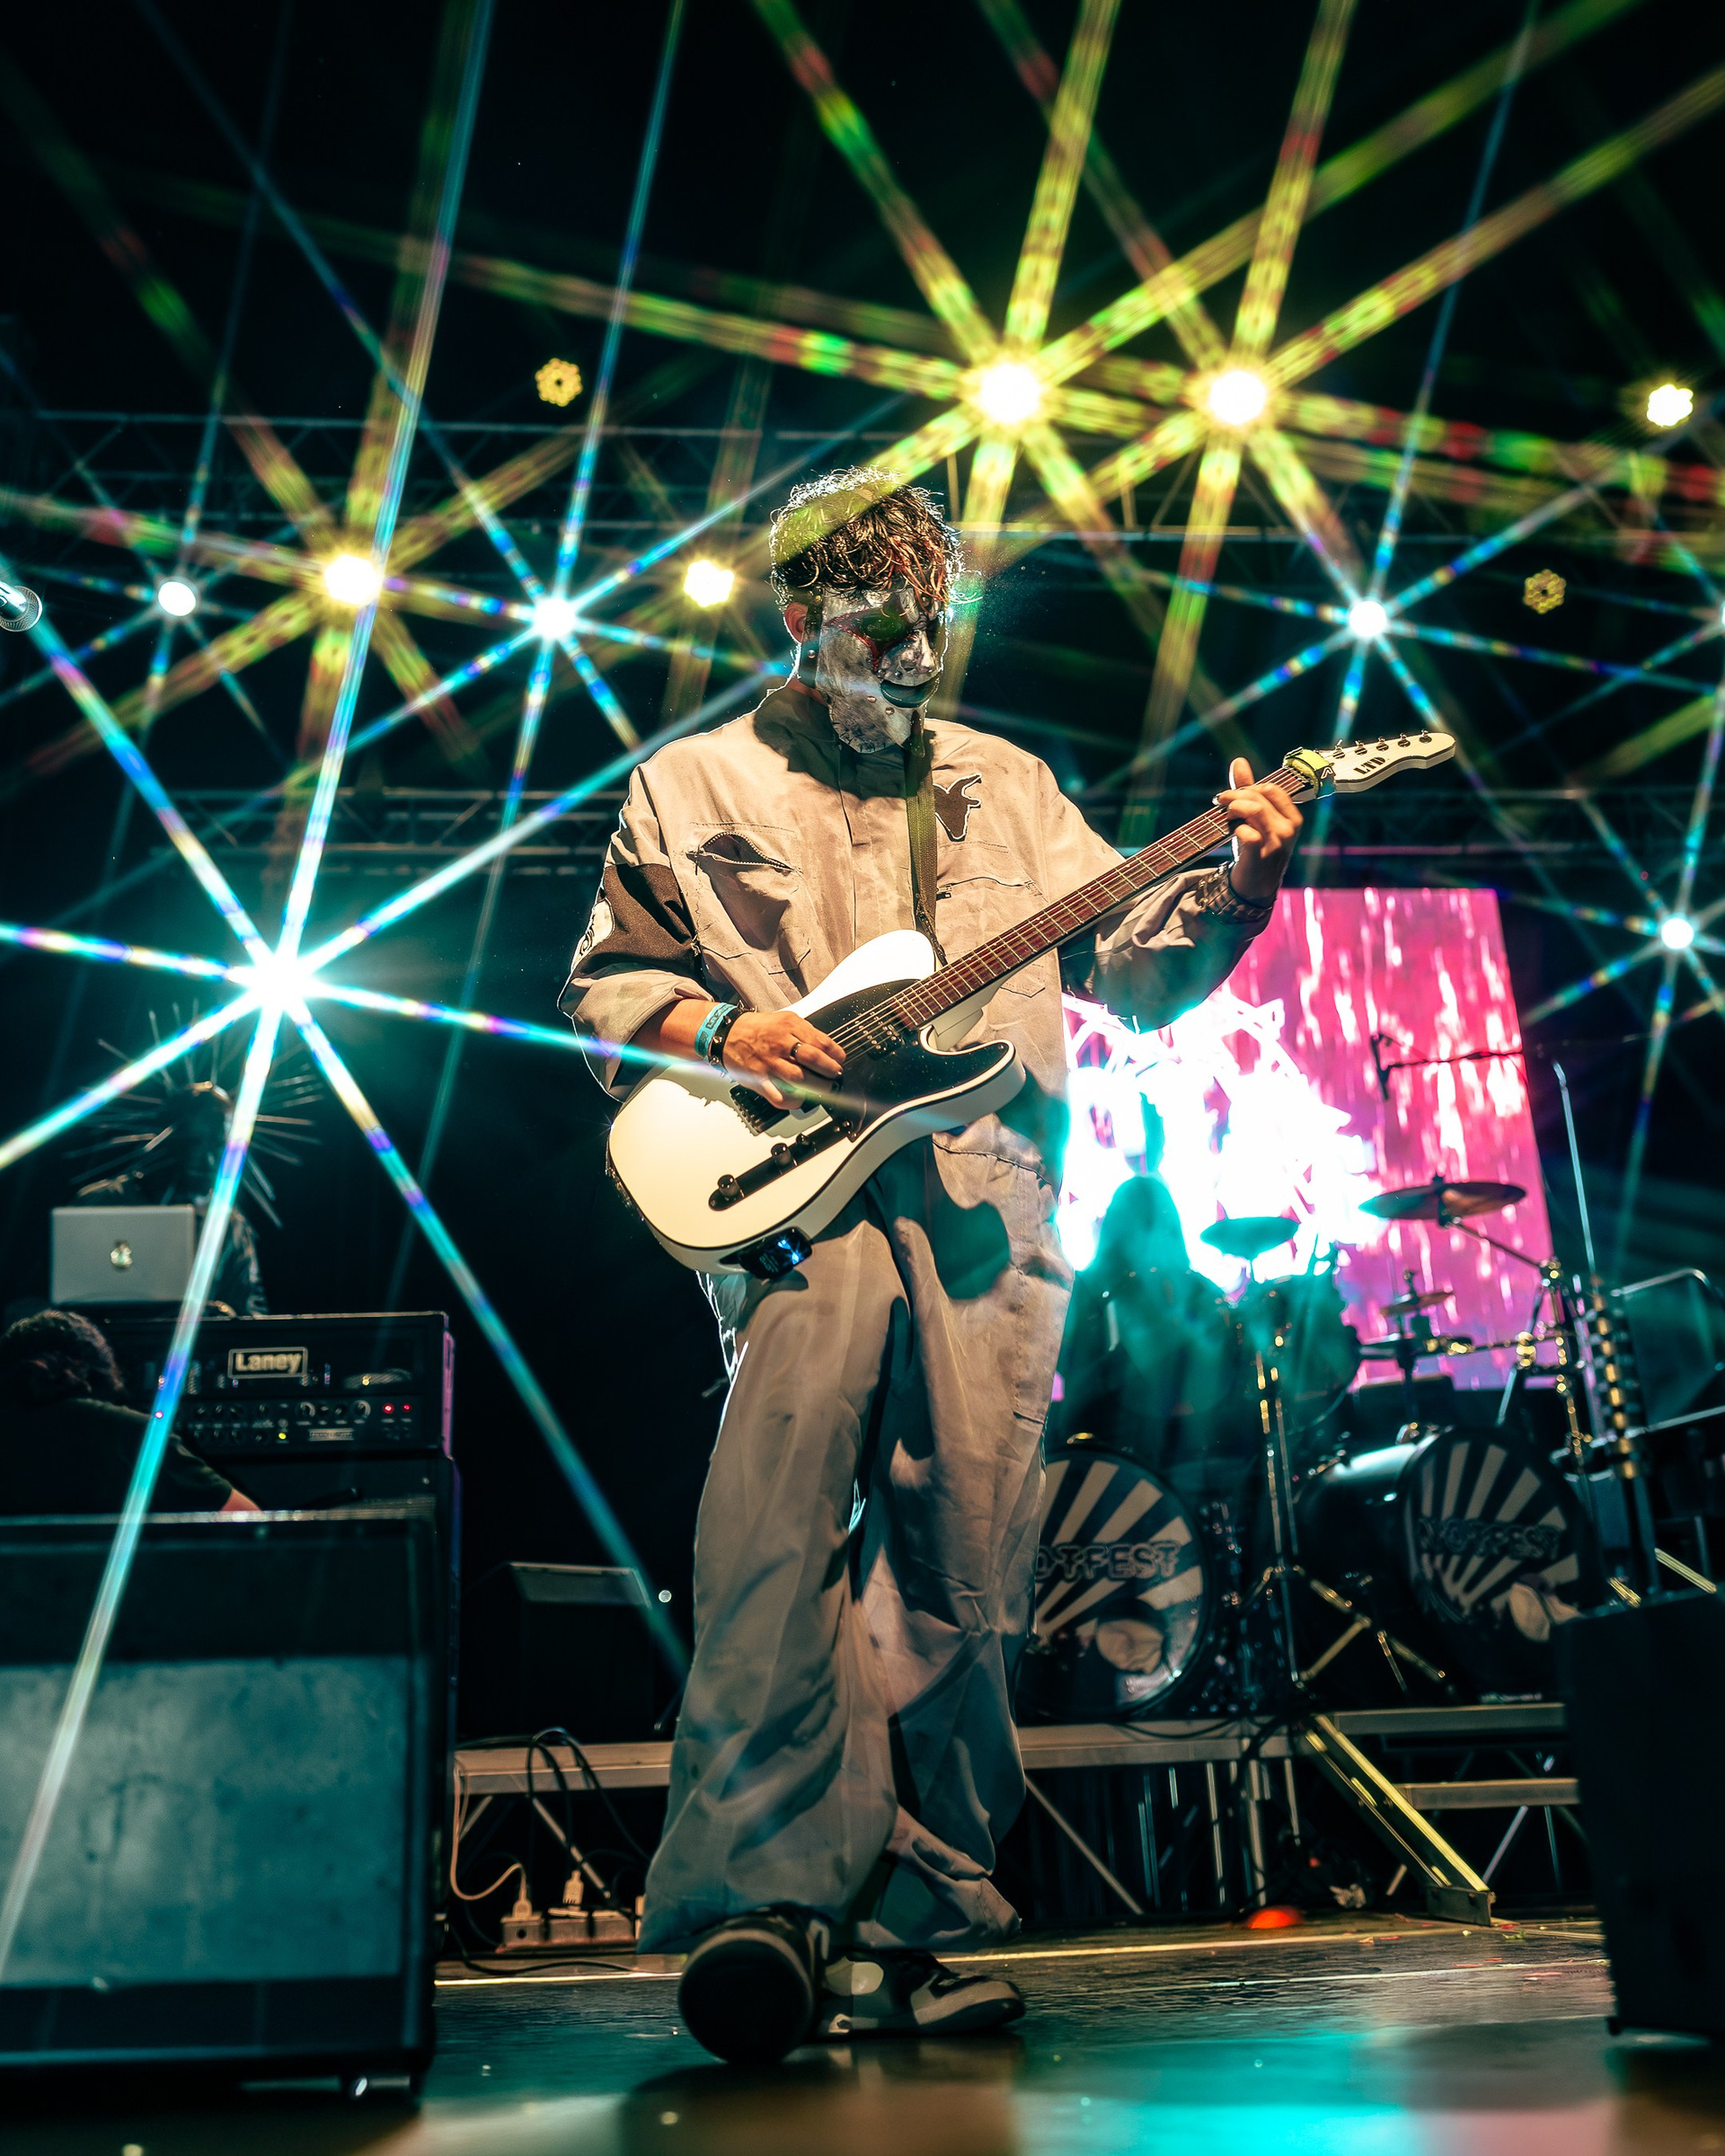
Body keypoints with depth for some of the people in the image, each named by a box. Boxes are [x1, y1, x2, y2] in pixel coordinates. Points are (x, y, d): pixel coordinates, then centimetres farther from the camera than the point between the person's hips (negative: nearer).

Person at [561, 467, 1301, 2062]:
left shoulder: (1004, 783, 21)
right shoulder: (691, 789, 14)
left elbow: (1134, 968, 17)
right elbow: (604, 982, 13)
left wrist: (1235, 888, -1)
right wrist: (715, 1032, -6)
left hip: (988, 1205, 3)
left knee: (968, 1580, 0)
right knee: (778, 1531, -23)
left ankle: (907, 1922, 11)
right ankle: (759, 1897, -15)